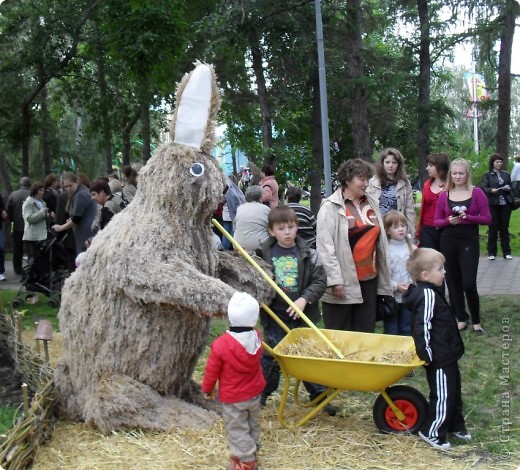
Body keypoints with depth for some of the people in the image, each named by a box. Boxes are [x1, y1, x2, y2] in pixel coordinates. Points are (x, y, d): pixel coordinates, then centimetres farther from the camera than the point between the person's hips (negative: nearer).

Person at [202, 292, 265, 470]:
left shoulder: (221, 345, -26)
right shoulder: (256, 337, -12)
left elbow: (212, 371, -14)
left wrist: (207, 389, 4)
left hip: (233, 398, -5)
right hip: (254, 393, 5)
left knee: (237, 430, 10)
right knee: (252, 426, 23)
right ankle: (251, 454, 39)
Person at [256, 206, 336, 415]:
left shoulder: (308, 254, -5)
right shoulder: (264, 254, -5)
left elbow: (320, 281, -4)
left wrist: (304, 299, -16)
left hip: (302, 315, 1)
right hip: (275, 316, 0)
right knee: (271, 356, 8)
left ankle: (319, 395, 20)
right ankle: (260, 394, 24)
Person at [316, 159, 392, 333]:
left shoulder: (372, 204, 12)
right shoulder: (331, 207, -8)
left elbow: (380, 241, 18)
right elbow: (325, 246, -14)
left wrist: (382, 274, 16)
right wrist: (335, 279, -19)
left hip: (369, 279, 6)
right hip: (343, 282, -6)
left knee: (366, 333, 12)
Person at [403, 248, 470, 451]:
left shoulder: (431, 292, 10)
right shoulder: (428, 295, -23)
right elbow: (422, 326, -28)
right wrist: (426, 354, -26)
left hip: (446, 355, 11)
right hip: (438, 358, -11)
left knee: (453, 392, 22)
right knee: (442, 395, -2)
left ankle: (455, 426, 36)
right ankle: (432, 432, 10)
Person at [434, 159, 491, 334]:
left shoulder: (477, 193, -4)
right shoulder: (444, 195, 3)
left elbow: (487, 218, -4)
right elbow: (436, 221, 6)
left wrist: (468, 217, -18)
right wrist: (449, 221, -14)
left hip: (469, 241, -3)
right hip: (448, 242, 3)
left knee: (469, 284, -8)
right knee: (453, 281, 9)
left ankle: (476, 321, 9)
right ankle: (461, 319, 21)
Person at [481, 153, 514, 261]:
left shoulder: (506, 174, 12)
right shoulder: (487, 175, 2)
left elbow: (511, 187, 16)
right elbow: (483, 188, -4)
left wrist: (508, 189, -6)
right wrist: (491, 190, -22)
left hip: (505, 204, 3)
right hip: (493, 204, -3)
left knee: (505, 228, 6)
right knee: (493, 228, 1)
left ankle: (506, 252, 12)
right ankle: (491, 252, 10)